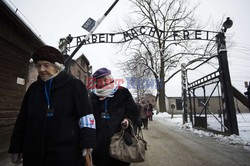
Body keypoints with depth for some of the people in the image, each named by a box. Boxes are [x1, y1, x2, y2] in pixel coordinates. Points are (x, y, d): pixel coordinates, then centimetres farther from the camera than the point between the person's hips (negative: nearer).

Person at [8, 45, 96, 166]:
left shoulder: (74, 85, -5)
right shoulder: (33, 88, 10)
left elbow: (85, 114, -10)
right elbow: (22, 120, 14)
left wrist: (87, 143, -16)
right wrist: (16, 147, 14)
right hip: (35, 153, 5)